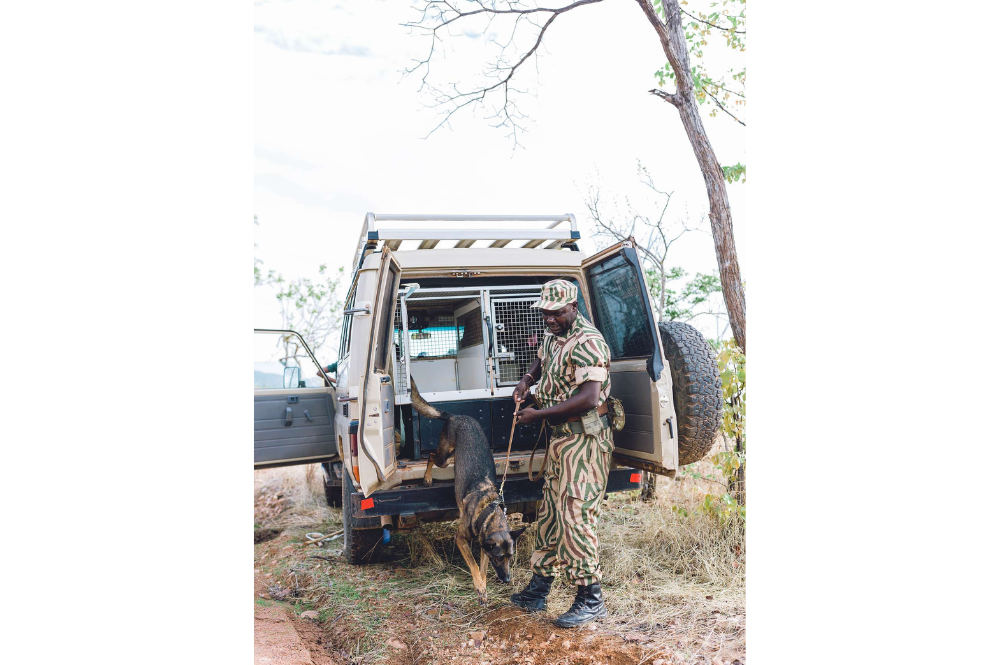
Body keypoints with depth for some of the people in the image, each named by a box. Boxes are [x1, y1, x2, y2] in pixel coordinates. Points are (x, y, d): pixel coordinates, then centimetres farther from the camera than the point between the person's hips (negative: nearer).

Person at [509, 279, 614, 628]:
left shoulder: (586, 342, -18)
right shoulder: (551, 337, 11)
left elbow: (589, 399, -26)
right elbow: (541, 362, 34)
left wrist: (538, 415, -20)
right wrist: (527, 381, 12)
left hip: (584, 439, -9)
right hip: (561, 438, 9)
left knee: (576, 517, -7)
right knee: (550, 514, 14)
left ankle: (591, 601, 6)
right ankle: (538, 588, 25)